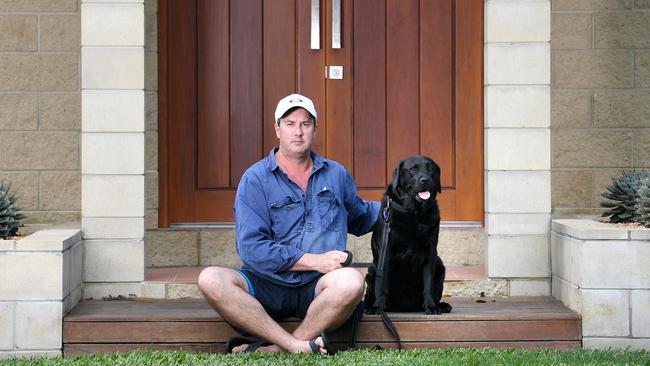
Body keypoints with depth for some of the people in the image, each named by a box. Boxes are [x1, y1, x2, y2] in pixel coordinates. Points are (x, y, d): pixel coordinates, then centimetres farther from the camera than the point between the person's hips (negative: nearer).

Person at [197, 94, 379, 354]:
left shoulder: (336, 174, 16)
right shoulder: (255, 179, 3)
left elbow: (359, 217, 37)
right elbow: (251, 247, -8)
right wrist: (315, 261, -12)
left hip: (317, 288, 1)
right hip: (266, 284, -1)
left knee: (351, 281, -33)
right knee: (211, 280, -29)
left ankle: (273, 350, -23)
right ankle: (299, 346, -34)